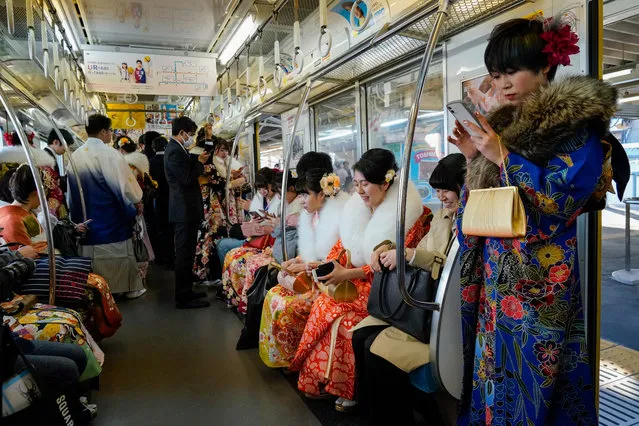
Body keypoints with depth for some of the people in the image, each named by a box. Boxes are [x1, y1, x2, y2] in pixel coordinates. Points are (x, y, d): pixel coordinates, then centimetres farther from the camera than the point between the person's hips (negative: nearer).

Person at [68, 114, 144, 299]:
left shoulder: (75, 156, 4)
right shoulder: (109, 153, -17)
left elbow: (71, 190, 11)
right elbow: (125, 182, -16)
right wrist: (137, 201, 1)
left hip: (86, 219, 6)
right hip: (111, 217, -6)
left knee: (91, 252, 14)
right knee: (119, 254, 7)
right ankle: (130, 287, 18)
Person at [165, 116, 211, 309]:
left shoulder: (177, 149, 14)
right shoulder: (174, 151, -17)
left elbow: (187, 169, 16)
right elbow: (188, 179, -22)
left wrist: (198, 160, 6)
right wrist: (200, 162, -10)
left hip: (186, 208, 11)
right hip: (185, 209, -11)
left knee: (186, 253, 17)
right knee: (185, 253, -5)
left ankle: (186, 291, 28)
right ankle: (183, 298, 3)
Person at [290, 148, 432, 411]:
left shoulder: (411, 215, -14)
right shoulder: (358, 207, 6)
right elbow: (343, 244, 13)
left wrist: (349, 274, -24)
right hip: (353, 282, 6)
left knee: (343, 317, -27)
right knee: (322, 306, -18)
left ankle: (345, 386, -6)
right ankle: (320, 378, -4)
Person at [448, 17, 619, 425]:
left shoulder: (578, 121, -6)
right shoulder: (505, 123, 14)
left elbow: (563, 200, -16)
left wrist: (503, 156, -16)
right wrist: (475, 159, 1)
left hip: (540, 273, -6)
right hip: (496, 268, 6)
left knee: (528, 373, 1)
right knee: (494, 367, 12)